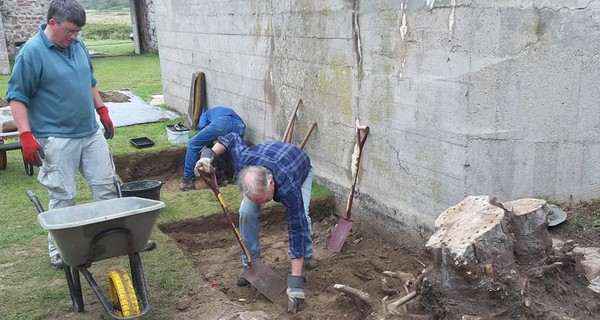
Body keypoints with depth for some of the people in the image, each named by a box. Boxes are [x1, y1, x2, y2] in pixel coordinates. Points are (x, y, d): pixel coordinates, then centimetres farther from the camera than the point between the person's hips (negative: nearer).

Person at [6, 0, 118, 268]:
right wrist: (26, 136, -19)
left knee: (106, 186, 11)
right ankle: (59, 249, 17)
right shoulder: (31, 52, -13)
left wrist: (102, 111, 18)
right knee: (63, 197, 1)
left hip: (91, 133, 6)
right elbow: (17, 97, -12)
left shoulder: (78, 44, 7)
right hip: (57, 139, -6)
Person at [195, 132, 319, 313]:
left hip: (301, 168, -3)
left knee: (301, 216, -25)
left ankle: (307, 255, 6)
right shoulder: (243, 162, -40)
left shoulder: (288, 189, -49)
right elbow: (232, 138, -18)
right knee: (246, 213, -18)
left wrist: (295, 282, -45)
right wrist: (208, 154, -33)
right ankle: (250, 264, 0)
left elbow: (297, 231, -44)